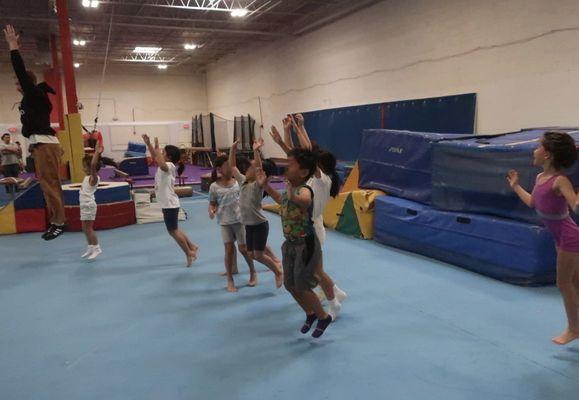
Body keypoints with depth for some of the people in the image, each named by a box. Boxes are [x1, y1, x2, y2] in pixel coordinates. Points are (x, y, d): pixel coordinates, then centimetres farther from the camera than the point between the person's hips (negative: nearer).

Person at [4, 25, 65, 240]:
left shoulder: (36, 94, -6)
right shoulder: (32, 97, 19)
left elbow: (22, 71, -11)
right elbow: (22, 73, 32)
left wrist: (13, 46, -6)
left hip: (45, 144, -10)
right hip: (40, 144, 10)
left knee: (50, 183, -11)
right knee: (47, 183, 10)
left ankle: (59, 222, -8)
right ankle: (55, 221, 14)